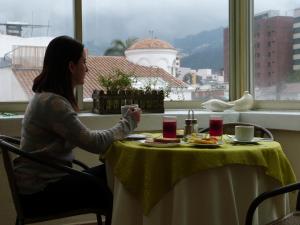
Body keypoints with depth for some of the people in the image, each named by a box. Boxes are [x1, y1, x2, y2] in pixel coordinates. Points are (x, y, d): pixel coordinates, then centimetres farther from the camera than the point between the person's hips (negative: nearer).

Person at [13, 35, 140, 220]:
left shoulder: (46, 97, 9)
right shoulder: (52, 103, -22)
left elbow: (82, 137, 6)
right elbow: (93, 143, -22)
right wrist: (128, 123, -8)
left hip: (47, 179, 9)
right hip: (40, 191, -9)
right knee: (119, 199, -10)